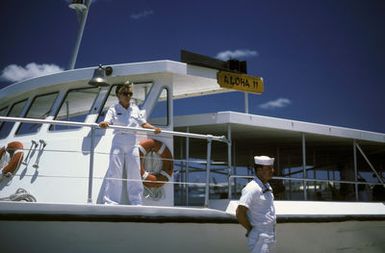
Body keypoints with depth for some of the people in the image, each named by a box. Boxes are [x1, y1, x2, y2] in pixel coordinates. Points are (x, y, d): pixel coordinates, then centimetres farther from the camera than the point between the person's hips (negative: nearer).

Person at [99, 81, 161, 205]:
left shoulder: (135, 109, 11)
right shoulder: (114, 109, 1)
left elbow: (143, 124, 13)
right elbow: (107, 122, -12)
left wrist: (154, 128, -4)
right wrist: (103, 124, -35)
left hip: (132, 145, 3)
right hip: (118, 144, -3)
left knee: (134, 174, 7)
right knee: (115, 173, -5)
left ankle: (136, 202, 15)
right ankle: (111, 202, -1)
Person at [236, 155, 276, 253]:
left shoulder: (267, 187, 11)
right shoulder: (252, 188, -19)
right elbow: (240, 213, -24)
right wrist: (250, 229, -13)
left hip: (270, 236, 9)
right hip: (259, 237, -9)